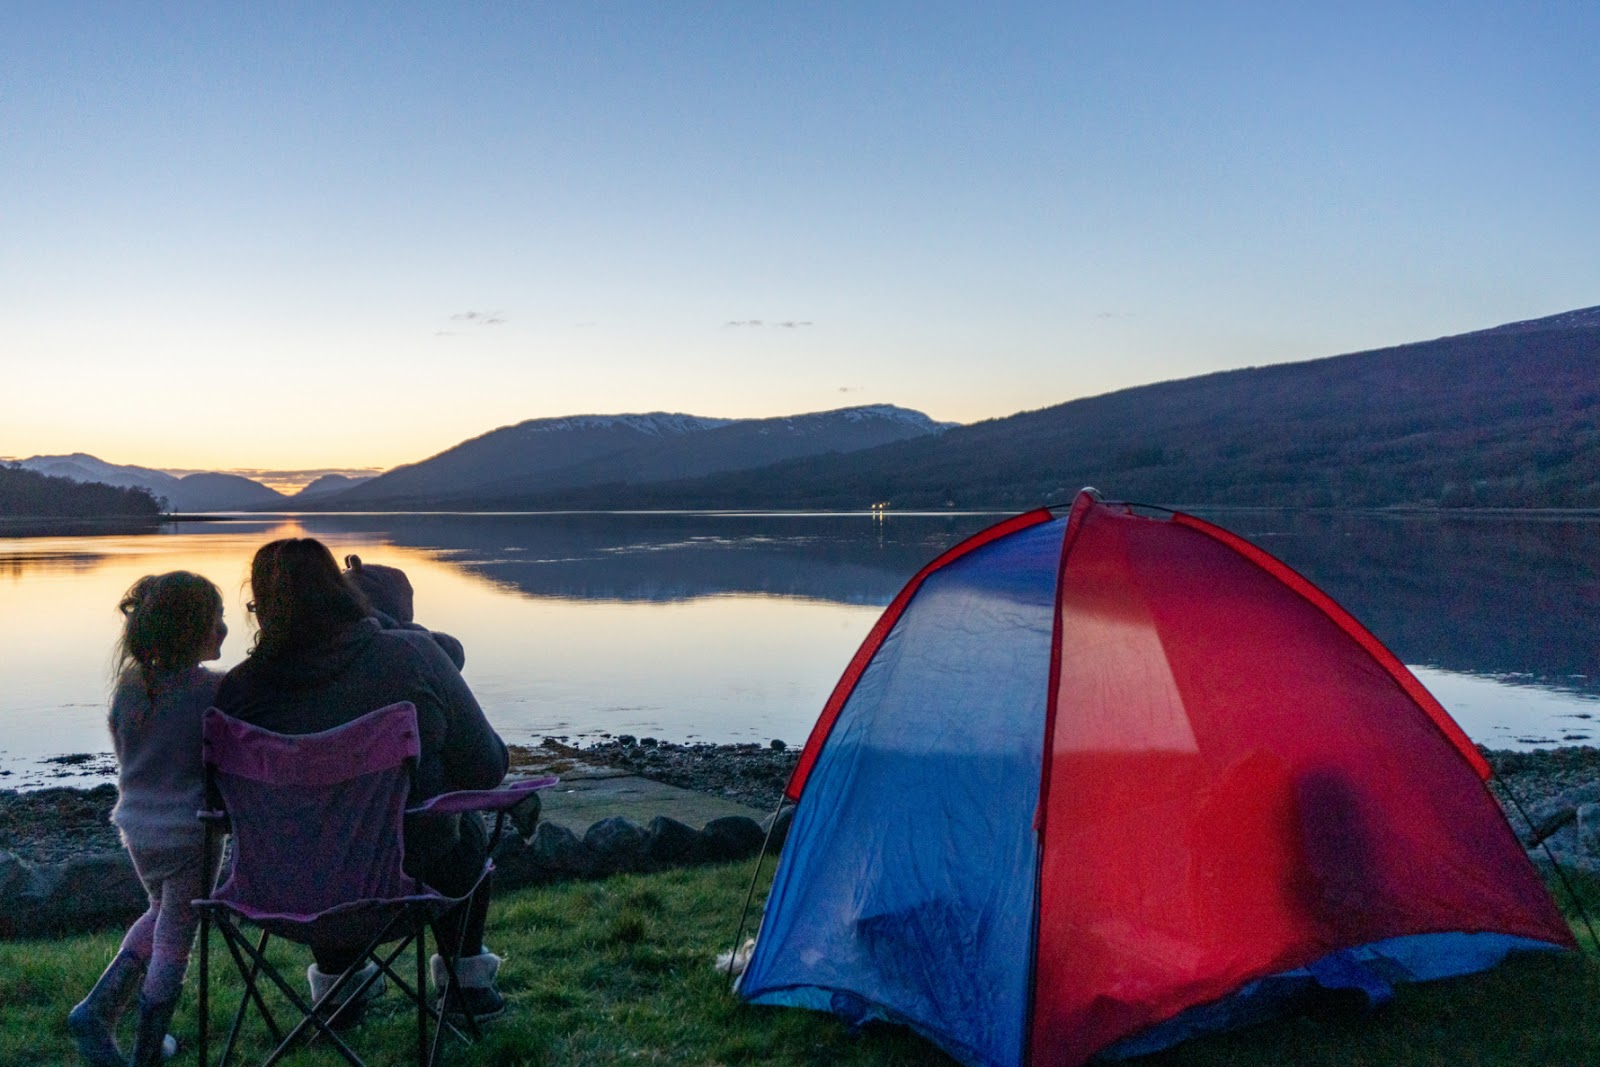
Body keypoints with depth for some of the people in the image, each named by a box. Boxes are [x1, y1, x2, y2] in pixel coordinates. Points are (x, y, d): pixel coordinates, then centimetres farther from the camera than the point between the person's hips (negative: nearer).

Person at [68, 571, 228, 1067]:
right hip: (191, 834, -6)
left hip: (137, 827, 6)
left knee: (162, 913, 30)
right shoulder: (216, 689, -20)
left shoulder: (128, 686, -3)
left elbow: (125, 754, 9)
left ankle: (98, 1008, 22)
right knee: (175, 939, 12)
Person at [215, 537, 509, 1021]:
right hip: (408, 871, -2)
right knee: (467, 832, 33)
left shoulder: (239, 689, -15)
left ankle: (335, 982, 47)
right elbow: (485, 768, -13)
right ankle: (468, 978, 41)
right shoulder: (413, 653, -19)